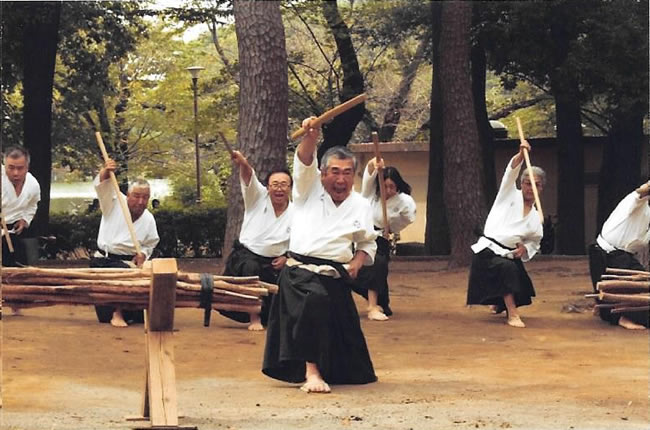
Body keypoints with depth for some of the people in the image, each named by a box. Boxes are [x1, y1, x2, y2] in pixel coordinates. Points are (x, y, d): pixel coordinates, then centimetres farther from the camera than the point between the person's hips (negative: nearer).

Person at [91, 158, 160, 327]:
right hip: (104, 260, -4)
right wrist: (106, 172, -42)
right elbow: (101, 184, -20)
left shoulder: (149, 219, 6)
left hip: (128, 262, 4)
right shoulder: (115, 203, -4)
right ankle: (116, 313, -24)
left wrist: (143, 253, -4)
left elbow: (150, 244, 18)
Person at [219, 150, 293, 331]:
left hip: (274, 262, 3)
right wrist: (243, 164, -44)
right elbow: (249, 178, -22)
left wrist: (287, 258, -11)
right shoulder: (258, 198, -3)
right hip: (246, 255, -3)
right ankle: (254, 318, -29)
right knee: (251, 268, -36)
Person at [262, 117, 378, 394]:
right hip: (301, 271, -4)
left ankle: (327, 371, 41)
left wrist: (358, 261, -2)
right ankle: (311, 372, -31)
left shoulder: (361, 206, 11)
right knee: (315, 300, -35)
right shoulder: (309, 190, 4)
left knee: (344, 331, 9)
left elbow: (368, 243, 19)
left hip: (336, 277, 4)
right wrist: (311, 137, -34)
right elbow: (304, 162, -14)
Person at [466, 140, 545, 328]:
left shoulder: (535, 218, 12)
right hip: (488, 250, -6)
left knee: (521, 290, 12)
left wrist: (525, 248, -2)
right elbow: (511, 172, -15)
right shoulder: (510, 195, 1)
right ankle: (512, 315, -25)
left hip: (510, 255, 6)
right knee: (508, 268, -35)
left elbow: (534, 242, 21)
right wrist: (521, 155, -32)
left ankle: (499, 304, 52)